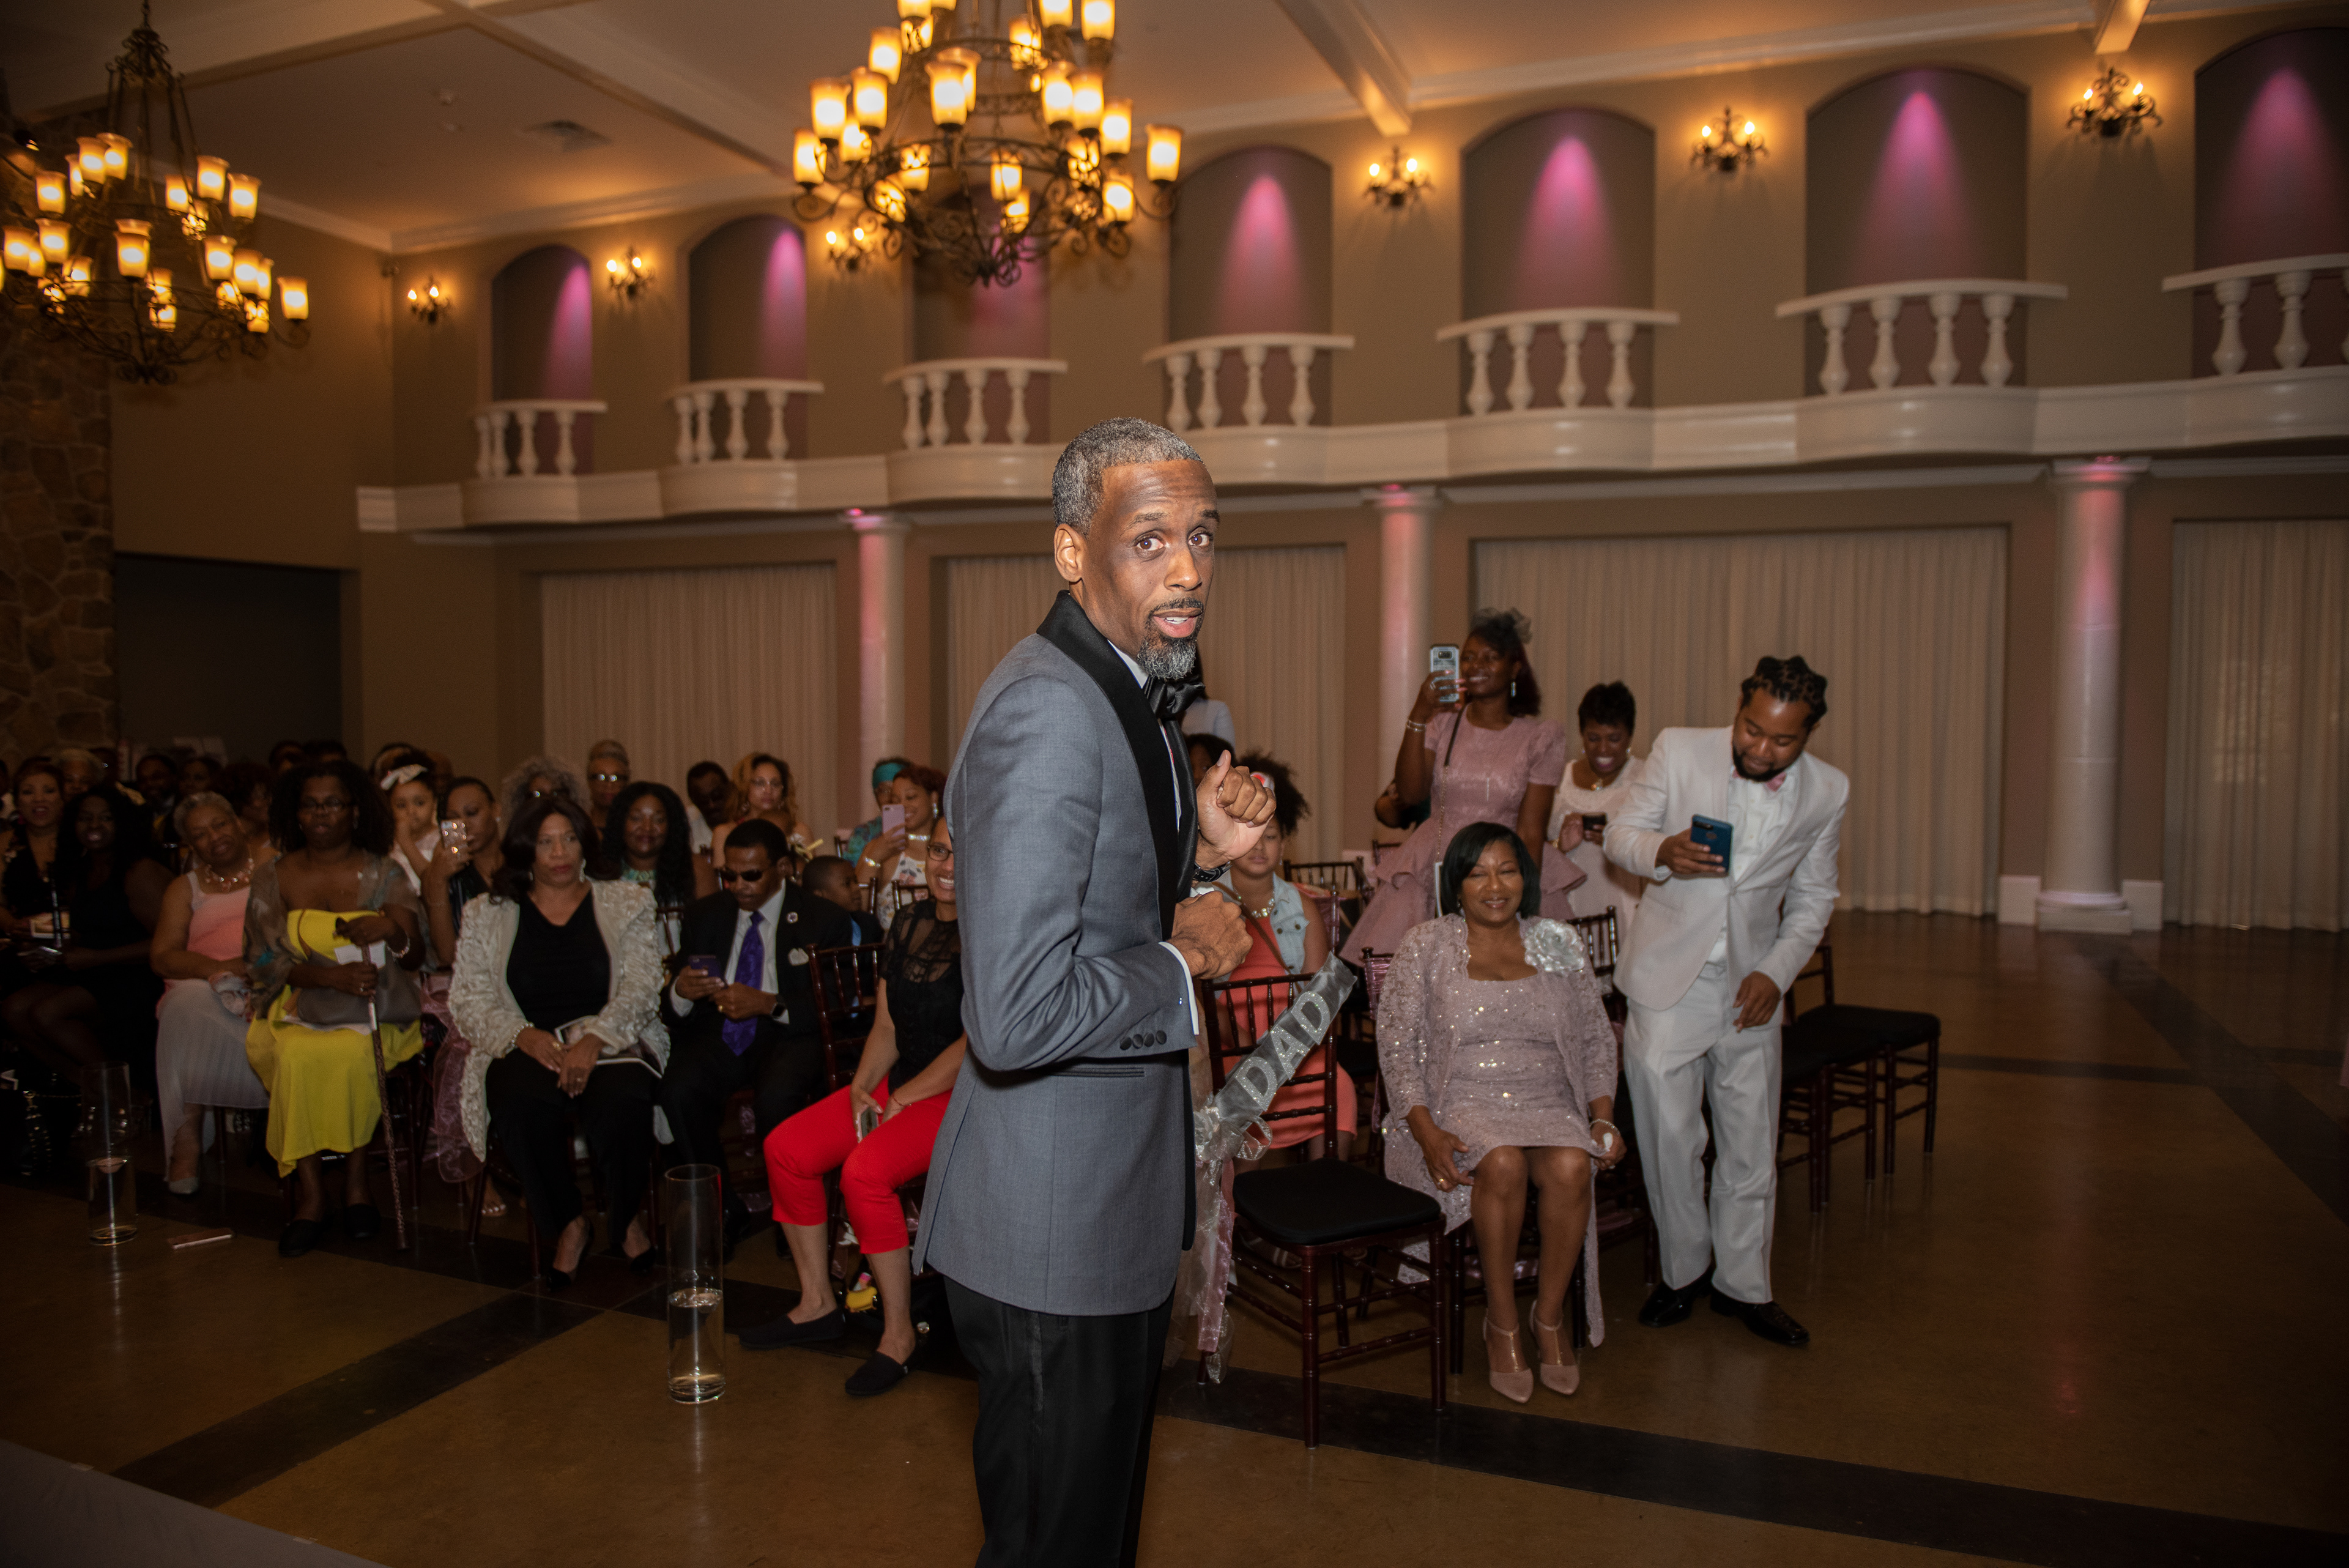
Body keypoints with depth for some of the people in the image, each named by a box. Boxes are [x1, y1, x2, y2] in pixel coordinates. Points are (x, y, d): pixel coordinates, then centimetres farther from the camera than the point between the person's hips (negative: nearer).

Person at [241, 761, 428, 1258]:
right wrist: (331, 976, -18)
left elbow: (415, 959, -2)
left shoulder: (383, 875, 6)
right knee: (296, 1056, -31)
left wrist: (394, 930, -26)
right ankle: (310, 1195, -22)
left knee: (352, 1052, -33)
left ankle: (356, 1182, -16)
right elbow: (265, 961, 1)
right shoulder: (272, 879, 9)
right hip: (296, 1007, 1)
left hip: (371, 1010, -1)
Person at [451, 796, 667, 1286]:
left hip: (610, 1041, 0)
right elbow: (470, 997, 6)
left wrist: (594, 1040, -17)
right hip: (526, 1047, 1)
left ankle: (626, 1215, -3)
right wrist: (524, 1035, -14)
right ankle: (569, 1223, -10)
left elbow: (641, 987, 0)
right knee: (522, 1103, -35)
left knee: (623, 1103, -34)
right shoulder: (489, 915, 14)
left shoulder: (626, 904, 12)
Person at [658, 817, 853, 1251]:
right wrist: (680, 992, -11)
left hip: (788, 1033, -3)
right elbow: (682, 1016, 14)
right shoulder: (705, 915, 14)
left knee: (776, 1097, -35)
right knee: (678, 1092, -28)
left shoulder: (823, 919, 2)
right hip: (720, 1032, 4)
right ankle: (725, 1211, -9)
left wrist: (769, 1004, -20)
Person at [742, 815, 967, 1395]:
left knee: (865, 1170, -28)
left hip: (964, 1095, -8)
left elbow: (977, 1044, -17)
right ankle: (818, 1304, 11)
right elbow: (886, 1026, 13)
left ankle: (899, 1336, -12)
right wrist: (861, 1087, -4)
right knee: (786, 1148, -4)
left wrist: (901, 1100, -14)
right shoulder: (908, 925, 10)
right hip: (900, 1084, 8)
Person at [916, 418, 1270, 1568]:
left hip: (1120, 1199, 10)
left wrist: (1199, 849, 1)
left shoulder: (1134, 695, 7)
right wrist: (1184, 960, -19)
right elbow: (1018, 1016, -33)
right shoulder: (1045, 713, -26)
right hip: (1053, 1229, -10)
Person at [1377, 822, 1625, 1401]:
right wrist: (1427, 1134, -16)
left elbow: (1596, 1040, 14)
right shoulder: (1425, 947, 2)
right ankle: (1502, 1324, -14)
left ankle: (1550, 1315, -7)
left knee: (1571, 1166, -30)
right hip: (1459, 1106, -2)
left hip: (1549, 1106, 3)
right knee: (1502, 1164, -34)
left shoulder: (1558, 944, 12)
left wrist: (1603, 1116, -2)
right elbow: (1397, 1047, -3)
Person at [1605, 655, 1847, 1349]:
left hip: (1750, 985, 2)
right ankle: (1684, 1271, 25)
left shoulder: (1827, 791, -3)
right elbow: (1622, 831, -2)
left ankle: (1742, 1285, 29)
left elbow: (1812, 898, 7)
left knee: (1750, 1145, 10)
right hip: (1668, 977, -2)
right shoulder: (1679, 750, -9)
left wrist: (1776, 972, -6)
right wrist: (1661, 849, -25)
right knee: (1669, 1136, 2)